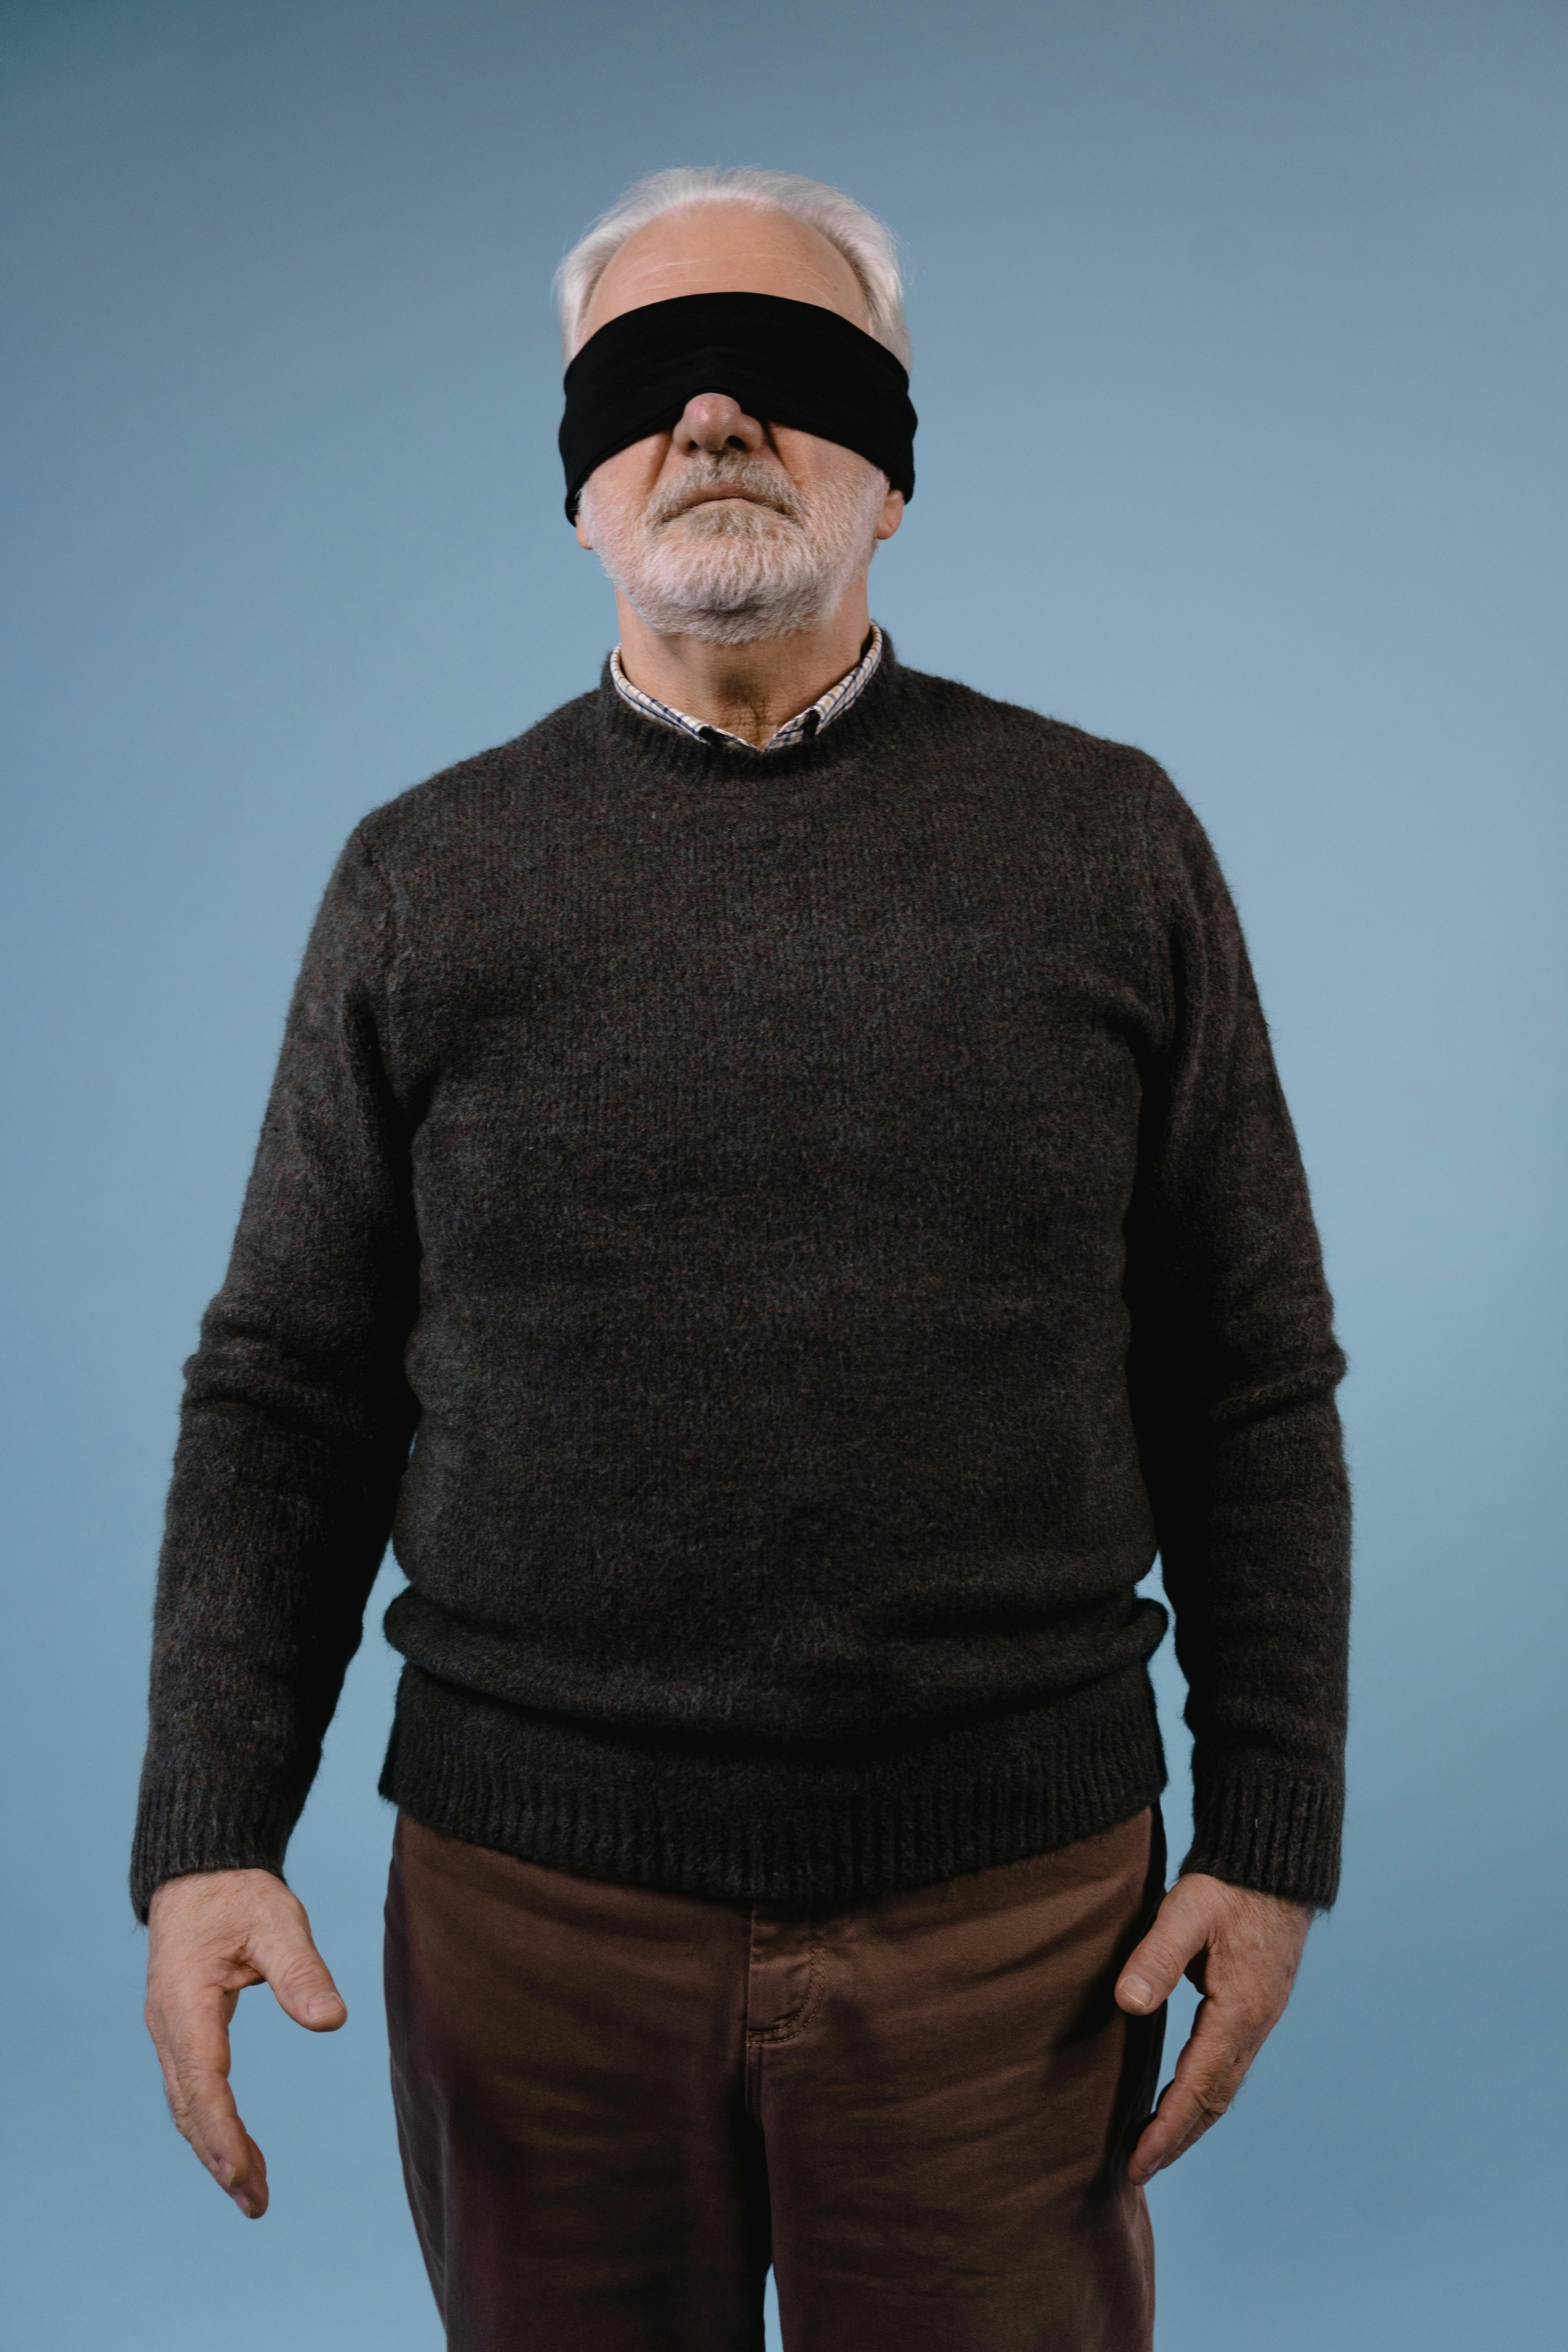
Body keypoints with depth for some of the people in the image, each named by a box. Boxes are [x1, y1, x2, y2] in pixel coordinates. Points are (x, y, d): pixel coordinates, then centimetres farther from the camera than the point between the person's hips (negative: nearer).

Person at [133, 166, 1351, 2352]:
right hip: (531, 1898, 1)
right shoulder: (424, 874, 3)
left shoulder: (1108, 838, 1)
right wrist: (207, 1838, -4)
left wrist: (1270, 1833, 0)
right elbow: (286, 1386, 3)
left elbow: (1254, 1374, 2)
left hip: (1013, 1901, 0)